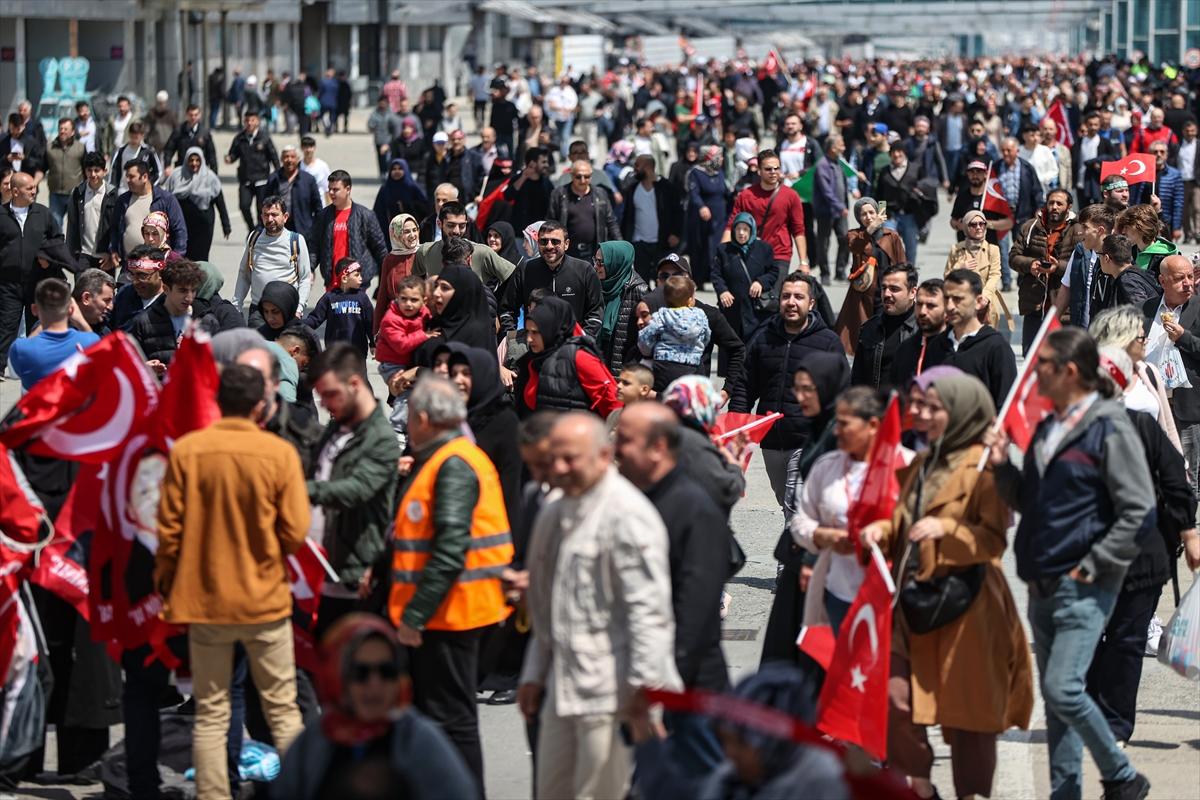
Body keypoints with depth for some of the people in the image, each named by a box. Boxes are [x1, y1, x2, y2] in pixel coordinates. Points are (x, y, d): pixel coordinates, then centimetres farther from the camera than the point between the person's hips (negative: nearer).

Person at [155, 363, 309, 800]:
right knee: (282, 709, 10)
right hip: (265, 599, -1)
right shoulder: (280, 453, -9)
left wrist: (165, 583, 10)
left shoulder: (186, 450, -7)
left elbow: (169, 529, -4)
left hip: (204, 599, 1)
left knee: (210, 714, 8)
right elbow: (295, 533, -8)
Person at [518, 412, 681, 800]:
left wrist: (645, 684, -22)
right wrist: (534, 674, 24)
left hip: (611, 692, -9)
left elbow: (648, 608, -18)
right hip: (562, 687, 9)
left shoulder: (628, 515, -12)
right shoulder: (554, 515, 16)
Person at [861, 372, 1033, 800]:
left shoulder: (984, 466, -7)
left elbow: (994, 537, -12)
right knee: (894, 696, 0)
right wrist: (884, 530, 5)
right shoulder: (922, 465, 17)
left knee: (967, 709, -2)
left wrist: (947, 529, -25)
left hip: (965, 604, -7)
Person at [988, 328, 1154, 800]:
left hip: (1084, 588, -8)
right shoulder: (1047, 430, 15)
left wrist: (1092, 566, -14)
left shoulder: (1109, 429, -10)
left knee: (1063, 689, -17)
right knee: (1055, 696, 10)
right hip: (1043, 585, 8)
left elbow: (1139, 512, -14)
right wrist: (1002, 467, 5)